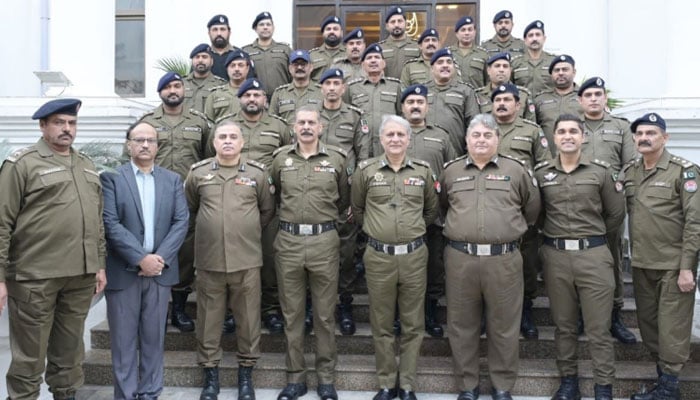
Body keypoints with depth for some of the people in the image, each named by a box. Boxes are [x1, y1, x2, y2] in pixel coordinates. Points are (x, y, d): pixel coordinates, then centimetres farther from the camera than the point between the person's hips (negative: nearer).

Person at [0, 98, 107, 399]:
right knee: (29, 355, 5)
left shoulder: (86, 166, 15)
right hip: (35, 276, -5)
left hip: (81, 275, 5)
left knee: (70, 350, 16)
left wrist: (100, 264, 13)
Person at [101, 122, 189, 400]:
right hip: (123, 271, -2)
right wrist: (141, 259, -16)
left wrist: (161, 258, -10)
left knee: (154, 338, 10)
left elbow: (181, 221, 2)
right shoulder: (111, 178, 0)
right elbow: (110, 223, -9)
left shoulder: (173, 180, 9)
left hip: (160, 270, 3)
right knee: (124, 340, 5)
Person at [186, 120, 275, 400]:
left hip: (247, 260, 0)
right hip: (209, 260, 1)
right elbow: (189, 209, 17)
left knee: (248, 319, 8)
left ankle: (246, 374, 24)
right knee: (209, 319, 10)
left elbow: (267, 210, 12)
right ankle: (210, 375, 25)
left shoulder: (258, 173, 1)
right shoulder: (198, 173, 3)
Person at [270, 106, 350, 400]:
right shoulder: (281, 158, 6)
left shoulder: (336, 158, 2)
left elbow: (344, 199, 14)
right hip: (288, 241, 1)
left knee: (325, 314, 6)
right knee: (292, 313, 9)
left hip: (324, 241, -1)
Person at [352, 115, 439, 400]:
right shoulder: (366, 170, -1)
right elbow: (357, 209, 12)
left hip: (414, 255, 1)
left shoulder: (423, 170, 3)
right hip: (378, 256, -1)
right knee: (382, 325, 9)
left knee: (412, 324, 8)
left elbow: (432, 210, 16)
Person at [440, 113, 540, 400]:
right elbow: (442, 206, 22)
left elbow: (532, 209, 14)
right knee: (462, 325, 9)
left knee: (504, 327, 7)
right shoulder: (451, 171, 9)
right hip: (459, 258, 1)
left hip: (504, 260, -1)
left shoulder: (516, 170, 5)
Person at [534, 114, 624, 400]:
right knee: (564, 326, 12)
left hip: (593, 255, -1)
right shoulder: (540, 173, 4)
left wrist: (591, 235, 12)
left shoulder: (601, 171, 1)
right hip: (555, 256, 2)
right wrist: (556, 234, 7)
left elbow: (616, 213, 8)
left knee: (598, 329, 2)